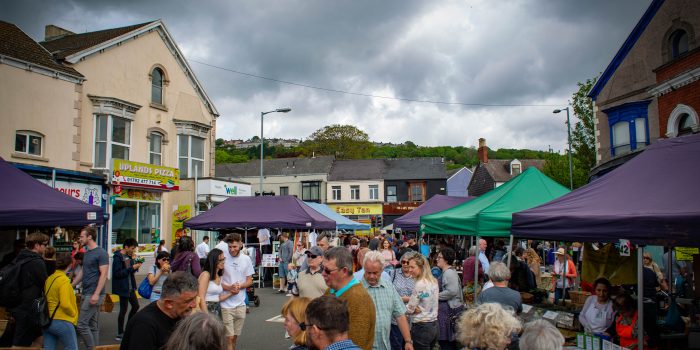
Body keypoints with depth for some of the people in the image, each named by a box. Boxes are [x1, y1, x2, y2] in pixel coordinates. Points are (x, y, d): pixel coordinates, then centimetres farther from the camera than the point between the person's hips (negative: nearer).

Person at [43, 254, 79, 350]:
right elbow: (65, 304, -22)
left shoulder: (49, 278, 5)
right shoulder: (64, 280, -16)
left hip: (47, 320, 7)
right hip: (62, 322, -7)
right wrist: (73, 313, -6)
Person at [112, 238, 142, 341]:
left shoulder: (128, 256, 9)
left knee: (135, 306, 15)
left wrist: (136, 266, -2)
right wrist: (132, 268, -23)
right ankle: (120, 334, 12)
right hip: (123, 288, -9)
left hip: (130, 287, 9)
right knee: (123, 309, -1)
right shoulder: (118, 257, -16)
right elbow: (117, 273, -23)